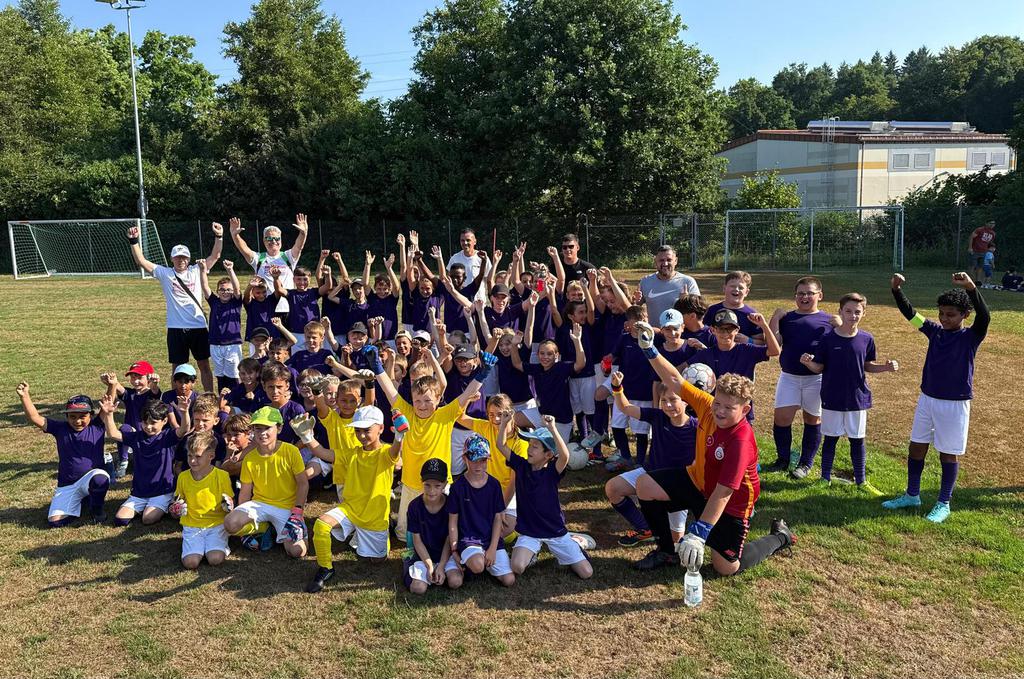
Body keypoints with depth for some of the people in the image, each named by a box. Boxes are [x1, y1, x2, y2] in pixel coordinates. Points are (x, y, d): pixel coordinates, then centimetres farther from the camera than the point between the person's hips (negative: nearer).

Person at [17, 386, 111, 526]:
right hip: (67, 486, 4)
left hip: (92, 475, -3)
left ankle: (97, 508, -6)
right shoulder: (60, 428, 2)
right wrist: (25, 396, -21)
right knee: (54, 521, -12)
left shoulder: (97, 427, -3)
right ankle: (80, 501, 21)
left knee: (100, 479, -41)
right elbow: (35, 418, -5)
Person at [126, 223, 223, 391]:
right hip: (176, 328, 0)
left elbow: (215, 256, -2)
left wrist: (219, 237, -15)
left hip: (199, 326, 0)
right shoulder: (165, 273, 4)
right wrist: (134, 241, -13)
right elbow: (142, 261, -2)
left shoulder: (196, 271, 5)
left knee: (204, 365, 9)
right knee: (178, 367, 8)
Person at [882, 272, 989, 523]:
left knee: (949, 454, 6)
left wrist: (971, 288, -46)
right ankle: (912, 496, 26)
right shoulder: (935, 331, 2)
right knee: (916, 447, 11)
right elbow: (910, 313, -1)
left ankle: (944, 504, 20)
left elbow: (984, 317, -30)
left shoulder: (971, 336, -11)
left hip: (955, 404, -5)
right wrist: (896, 290, -19)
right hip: (927, 399, 5)